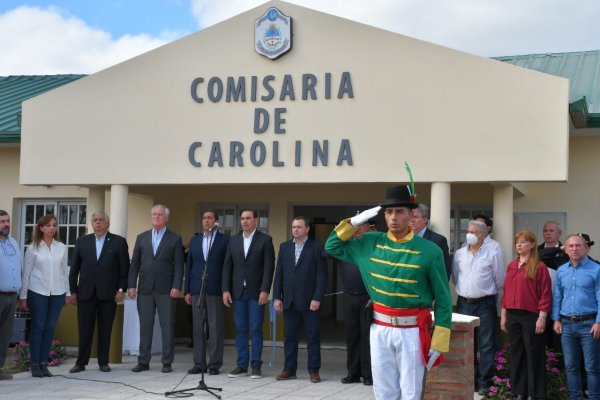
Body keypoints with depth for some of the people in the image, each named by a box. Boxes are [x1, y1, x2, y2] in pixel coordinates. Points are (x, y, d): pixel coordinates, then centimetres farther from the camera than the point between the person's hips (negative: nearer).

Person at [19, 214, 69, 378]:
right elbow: (26, 272, 1)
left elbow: (65, 270, 11)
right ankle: (35, 364, 6)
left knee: (50, 328, 4)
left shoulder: (62, 248, 7)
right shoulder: (33, 248, 0)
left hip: (57, 293, 2)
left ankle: (44, 363, 10)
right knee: (38, 327, 0)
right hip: (37, 292, -2)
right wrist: (23, 296, 0)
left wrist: (68, 292, 8)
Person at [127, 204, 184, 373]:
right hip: (145, 289, 3)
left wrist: (176, 287, -10)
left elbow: (179, 265, -1)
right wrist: (132, 285, 1)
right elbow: (134, 263, 10)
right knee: (145, 326, 6)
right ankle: (143, 361, 12)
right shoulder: (142, 237, 12)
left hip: (165, 290, -3)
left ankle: (167, 362, 6)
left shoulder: (175, 239, 4)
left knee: (167, 326, 0)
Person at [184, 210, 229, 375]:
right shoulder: (194, 240, 14)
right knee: (197, 328, 6)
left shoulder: (225, 240, 1)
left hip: (215, 289, -4)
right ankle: (199, 363, 12)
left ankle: (214, 364, 3)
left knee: (215, 328, -2)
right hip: (197, 289, 4)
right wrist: (187, 290, 8)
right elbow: (189, 266, 13)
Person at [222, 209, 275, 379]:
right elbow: (227, 266, 9)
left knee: (255, 329, -2)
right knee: (240, 329, 6)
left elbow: (269, 267, -6)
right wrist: (226, 290, 1)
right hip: (238, 292, 4)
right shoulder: (233, 240, 10)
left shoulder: (265, 240, -1)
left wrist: (265, 291, -14)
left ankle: (256, 365, 5)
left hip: (256, 292, -4)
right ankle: (242, 365, 11)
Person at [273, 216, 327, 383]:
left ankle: (314, 370, 8)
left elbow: (322, 275, -6)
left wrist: (317, 298, -12)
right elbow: (279, 273, 10)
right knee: (290, 337, 7)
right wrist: (277, 297, 3)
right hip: (289, 301, 4)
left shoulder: (317, 247, -2)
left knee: (313, 337, 2)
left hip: (310, 301, -4)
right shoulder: (284, 247, 11)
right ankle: (289, 369, 14)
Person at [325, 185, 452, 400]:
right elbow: (332, 246, 14)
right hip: (380, 329, 3)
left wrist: (438, 343, -7)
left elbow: (443, 300, -5)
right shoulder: (371, 243, 3)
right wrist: (354, 222, 0)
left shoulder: (430, 251, -8)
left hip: (412, 331, -3)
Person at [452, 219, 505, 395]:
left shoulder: (492, 254, -7)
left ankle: (484, 382, 4)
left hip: (485, 304, -4)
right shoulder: (459, 254, 5)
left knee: (486, 345, -1)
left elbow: (500, 280, 0)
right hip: (463, 303, 4)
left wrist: (490, 295, 9)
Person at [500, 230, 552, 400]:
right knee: (516, 353, 10)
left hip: (531, 316, -6)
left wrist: (542, 318, -14)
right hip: (513, 316, 6)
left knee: (533, 354, 1)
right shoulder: (511, 266, 11)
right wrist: (503, 315, 12)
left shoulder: (540, 267, -8)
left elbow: (545, 295, -10)